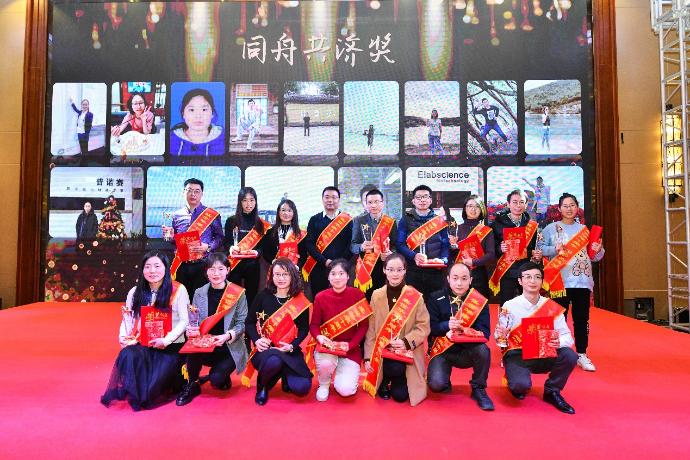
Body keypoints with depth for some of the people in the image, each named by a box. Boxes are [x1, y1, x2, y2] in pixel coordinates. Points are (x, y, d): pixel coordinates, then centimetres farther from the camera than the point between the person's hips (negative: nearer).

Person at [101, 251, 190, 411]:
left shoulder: (178, 290, -4)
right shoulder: (136, 292, 11)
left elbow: (184, 321, -6)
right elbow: (128, 319, 9)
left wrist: (167, 340, -17)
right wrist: (124, 337, -10)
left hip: (170, 346, -4)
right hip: (143, 344, 4)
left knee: (153, 388, -18)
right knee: (128, 356, -30)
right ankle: (134, 396, -9)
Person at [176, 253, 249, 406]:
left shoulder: (238, 293, -6)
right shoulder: (199, 293, 4)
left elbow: (242, 323, -6)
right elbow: (192, 321, 5)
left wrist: (227, 336, -23)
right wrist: (191, 330, -18)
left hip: (230, 347, -2)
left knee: (216, 380, -23)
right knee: (193, 350, -31)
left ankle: (223, 376, 18)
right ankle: (192, 385, 0)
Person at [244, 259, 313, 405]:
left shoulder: (300, 301, 1)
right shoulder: (263, 296, 1)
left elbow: (304, 328, 2)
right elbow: (249, 323, 6)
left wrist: (292, 346, -15)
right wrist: (256, 339, -13)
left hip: (289, 350, 1)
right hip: (264, 348, -1)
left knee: (302, 388, -19)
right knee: (273, 361, -38)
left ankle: (285, 378, 21)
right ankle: (262, 385, 0)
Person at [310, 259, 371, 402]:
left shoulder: (358, 295, -7)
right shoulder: (321, 297, -7)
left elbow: (364, 325, -4)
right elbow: (314, 324, 0)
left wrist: (350, 344, -15)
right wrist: (319, 337, -22)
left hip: (351, 348, 0)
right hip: (327, 345, 1)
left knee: (345, 390, -18)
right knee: (325, 363, -34)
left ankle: (344, 375, 21)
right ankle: (324, 385, 4)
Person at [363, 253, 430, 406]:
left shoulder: (415, 296, -8)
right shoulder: (377, 295, -2)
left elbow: (423, 327, -6)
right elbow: (371, 329, 1)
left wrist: (406, 341, -22)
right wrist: (368, 357, -4)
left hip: (407, 352, -1)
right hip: (382, 350, 1)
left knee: (401, 395, -11)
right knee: (395, 368, -30)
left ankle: (395, 380, 25)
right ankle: (384, 381, 6)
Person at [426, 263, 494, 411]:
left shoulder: (480, 301, -5)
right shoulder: (436, 298, -4)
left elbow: (484, 333, -12)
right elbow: (430, 327, -7)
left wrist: (462, 330, -31)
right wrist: (447, 325, -27)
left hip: (467, 351, 1)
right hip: (442, 350, -1)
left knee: (483, 350, -32)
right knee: (436, 384, -26)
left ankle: (478, 389, -5)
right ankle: (444, 383, 15)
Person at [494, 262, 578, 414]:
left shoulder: (552, 307, 1)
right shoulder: (510, 307, -7)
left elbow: (566, 335, -1)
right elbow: (499, 339, -5)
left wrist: (559, 342, -24)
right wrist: (501, 336, -29)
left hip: (544, 355, 3)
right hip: (517, 355, -3)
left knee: (570, 356, -26)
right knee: (521, 384, -32)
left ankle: (552, 391, 4)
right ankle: (518, 387, 12)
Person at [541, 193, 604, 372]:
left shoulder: (584, 229, 13)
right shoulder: (551, 228, 3)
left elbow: (593, 257, 16)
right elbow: (540, 249, -6)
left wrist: (598, 250, -5)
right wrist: (555, 249, -22)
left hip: (582, 281, 3)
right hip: (560, 280, -3)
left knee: (582, 319, 6)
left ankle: (581, 354, 16)